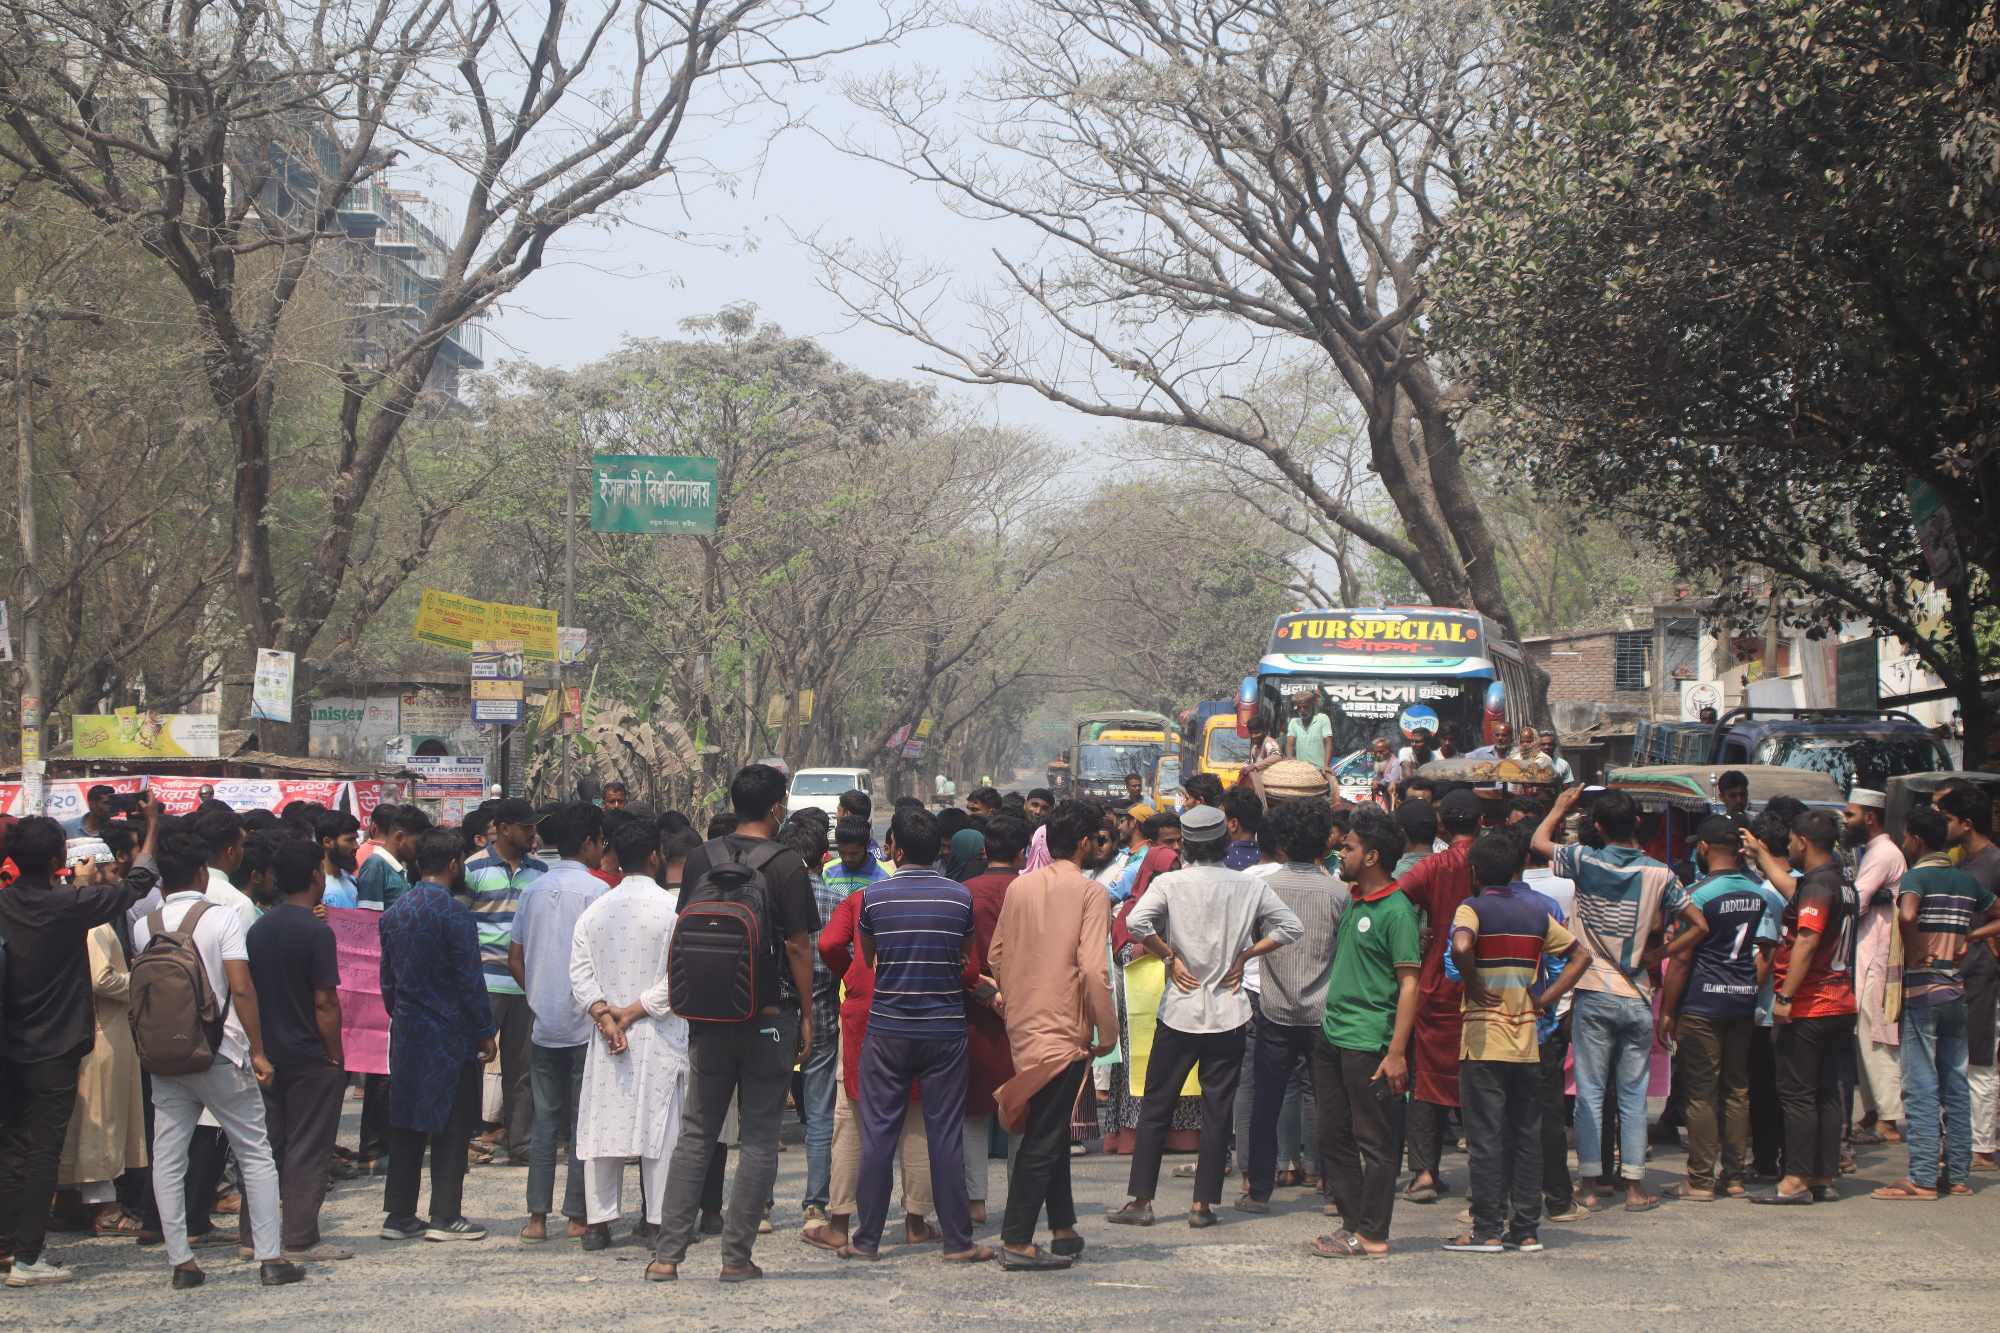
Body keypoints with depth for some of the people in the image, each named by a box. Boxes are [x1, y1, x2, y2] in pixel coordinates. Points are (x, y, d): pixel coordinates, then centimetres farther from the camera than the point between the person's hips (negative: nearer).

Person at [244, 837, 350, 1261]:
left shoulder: (258, 929, 7)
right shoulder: (315, 931, -14)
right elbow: (324, 1003, -16)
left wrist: (259, 1047, 16)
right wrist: (336, 1054, -9)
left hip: (266, 1055, 7)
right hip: (310, 1058, -7)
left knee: (265, 1146, 12)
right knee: (308, 1149, -1)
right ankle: (299, 1239, 0)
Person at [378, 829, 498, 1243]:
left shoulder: (394, 911, 7)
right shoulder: (454, 912, -14)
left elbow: (387, 976, 13)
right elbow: (470, 979, -14)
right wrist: (485, 1033, -7)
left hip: (406, 1033, 6)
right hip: (450, 1034, -6)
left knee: (405, 1124, 10)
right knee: (451, 1128, 0)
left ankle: (398, 1214, 12)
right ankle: (445, 1217, 1)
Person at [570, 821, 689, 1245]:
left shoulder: (593, 911, 7)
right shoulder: (674, 909, -7)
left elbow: (579, 975, 0)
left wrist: (605, 1016, -7)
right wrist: (635, 1011, -10)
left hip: (607, 1036, 3)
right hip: (660, 1037, -3)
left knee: (603, 1127, 6)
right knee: (660, 1128, 3)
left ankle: (598, 1221, 5)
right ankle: (656, 1221, 4)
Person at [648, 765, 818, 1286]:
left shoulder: (701, 858, 2)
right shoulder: (786, 865, -10)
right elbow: (798, 948, -10)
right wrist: (807, 1015, -1)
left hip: (708, 1014, 4)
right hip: (769, 1017, -4)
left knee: (696, 1134, 10)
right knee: (759, 1139, 5)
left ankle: (668, 1253, 4)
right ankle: (736, 1257, 4)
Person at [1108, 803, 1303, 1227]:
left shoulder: (1170, 883, -7)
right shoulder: (1248, 886, -1)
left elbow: (1136, 922, -21)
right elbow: (1291, 926, -1)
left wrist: (1169, 956, -8)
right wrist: (1244, 955, 1)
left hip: (1180, 1012, -1)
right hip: (1229, 1015, 1)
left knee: (1155, 1107, 8)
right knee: (1217, 1111, 7)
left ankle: (1141, 1200, 7)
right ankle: (1203, 1204, 6)